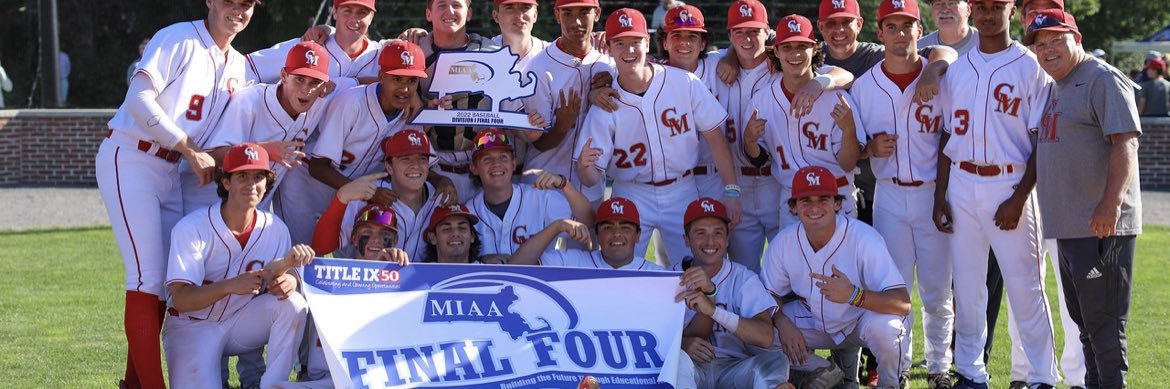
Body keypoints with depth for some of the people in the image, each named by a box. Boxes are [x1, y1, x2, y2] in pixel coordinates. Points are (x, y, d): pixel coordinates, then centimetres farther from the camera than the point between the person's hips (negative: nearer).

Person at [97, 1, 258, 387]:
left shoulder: (238, 67, 13)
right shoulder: (179, 39, -9)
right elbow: (139, 99, -18)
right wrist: (191, 150, -20)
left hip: (171, 173, 8)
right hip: (129, 162, -8)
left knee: (165, 281, 8)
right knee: (147, 278, -13)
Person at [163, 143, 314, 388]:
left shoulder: (275, 228, -5)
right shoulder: (191, 228, -18)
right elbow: (180, 299, -24)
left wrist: (289, 280, -35)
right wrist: (230, 286, -41)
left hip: (240, 321, 4)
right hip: (192, 328, -4)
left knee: (292, 303, -23)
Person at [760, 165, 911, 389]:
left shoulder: (864, 239, -29)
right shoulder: (783, 243, -16)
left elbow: (903, 304, -35)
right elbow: (770, 293, -2)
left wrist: (853, 295, -52)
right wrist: (783, 323, -25)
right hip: (814, 323, 4)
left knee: (884, 326, -37)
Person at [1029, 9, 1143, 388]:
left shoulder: (1103, 80, -10)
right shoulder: (1057, 87, 18)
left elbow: (1125, 143, -20)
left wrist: (1111, 203, -29)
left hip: (1102, 228, -10)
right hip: (1069, 225, 10)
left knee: (1103, 319, -9)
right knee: (1083, 318, 15)